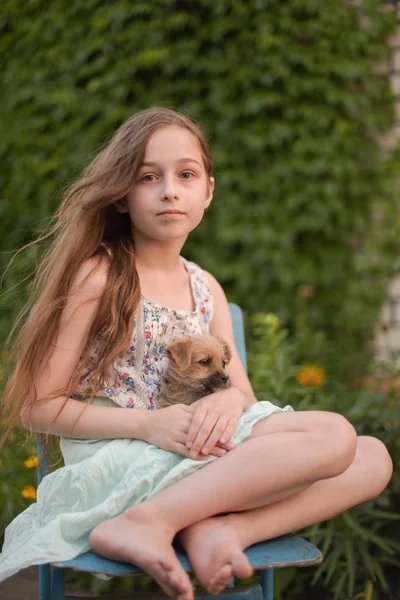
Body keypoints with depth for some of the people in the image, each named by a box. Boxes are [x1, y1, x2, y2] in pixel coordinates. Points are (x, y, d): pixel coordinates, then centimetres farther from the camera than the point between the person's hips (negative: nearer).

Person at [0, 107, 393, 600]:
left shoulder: (206, 288, 14)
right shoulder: (98, 278, -5)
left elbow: (243, 391, 15)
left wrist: (231, 399, -11)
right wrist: (146, 423, -19)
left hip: (195, 453, 7)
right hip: (115, 459, -7)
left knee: (373, 458, -6)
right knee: (334, 437, -21)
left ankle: (217, 527, -22)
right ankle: (148, 522, -26)